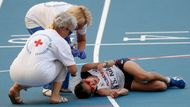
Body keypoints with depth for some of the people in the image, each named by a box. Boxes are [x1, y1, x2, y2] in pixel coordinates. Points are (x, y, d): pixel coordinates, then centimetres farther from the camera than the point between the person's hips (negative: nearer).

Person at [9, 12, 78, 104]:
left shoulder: (36, 33, 22)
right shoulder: (61, 42, 6)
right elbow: (73, 69, 9)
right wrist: (73, 73, 33)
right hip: (37, 77, -5)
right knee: (62, 63, 19)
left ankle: (16, 88, 14)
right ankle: (55, 96, 12)